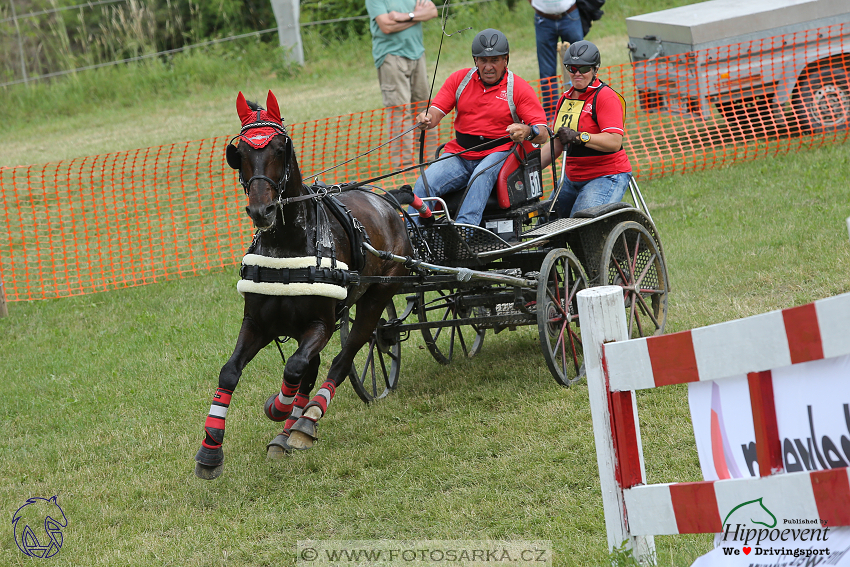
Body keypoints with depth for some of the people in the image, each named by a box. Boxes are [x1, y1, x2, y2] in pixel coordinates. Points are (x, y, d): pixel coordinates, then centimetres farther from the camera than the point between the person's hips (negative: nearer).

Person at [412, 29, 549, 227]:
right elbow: (437, 111, 4)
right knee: (424, 185, -21)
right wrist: (427, 118, -22)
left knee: (481, 177, -37)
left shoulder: (519, 88, -1)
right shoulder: (459, 79, 9)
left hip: (499, 153, -3)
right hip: (459, 154, 3)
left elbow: (543, 134, -9)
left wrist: (527, 132, -34)